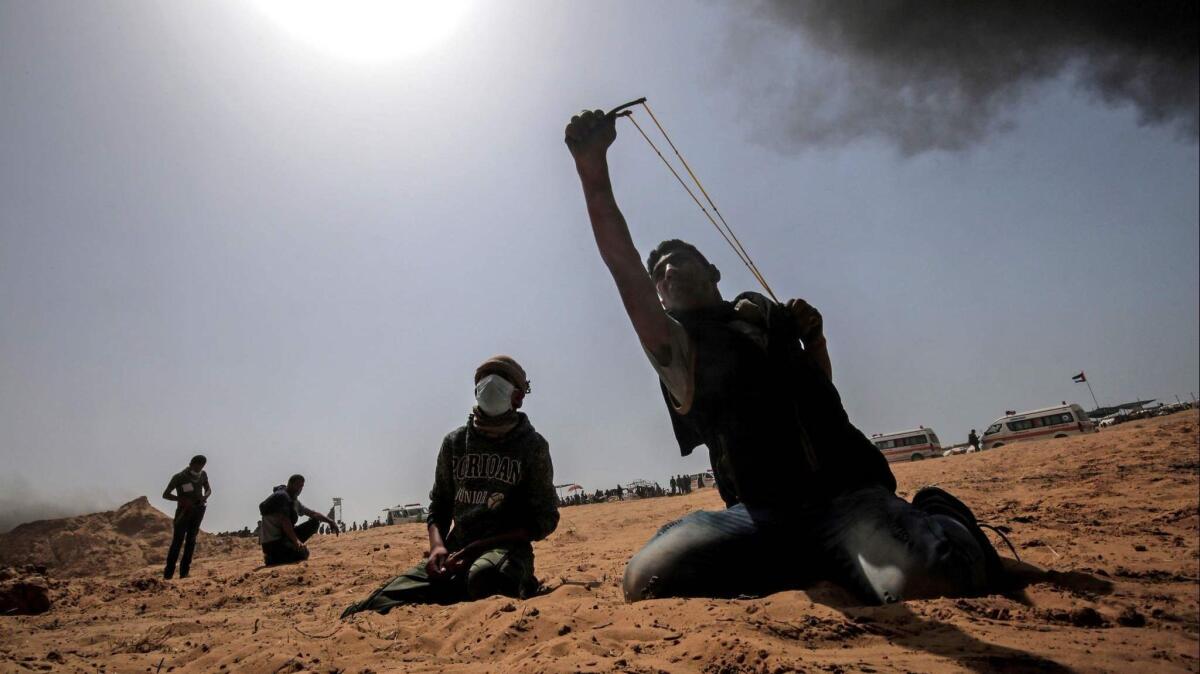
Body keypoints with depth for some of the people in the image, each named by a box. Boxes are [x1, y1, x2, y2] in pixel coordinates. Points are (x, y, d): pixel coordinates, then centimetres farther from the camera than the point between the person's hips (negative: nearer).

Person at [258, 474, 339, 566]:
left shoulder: (294, 501, 13)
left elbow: (312, 514, 19)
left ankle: (291, 547, 0)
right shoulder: (282, 496, -16)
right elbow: (284, 521, -26)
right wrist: (296, 541, -33)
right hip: (272, 542, -9)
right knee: (302, 553, -21)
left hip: (283, 536, 9)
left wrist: (329, 521, 7)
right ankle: (272, 557, -5)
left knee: (314, 522, 6)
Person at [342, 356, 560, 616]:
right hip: (457, 550, 5)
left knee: (483, 577, -41)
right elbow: (439, 506, 17)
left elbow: (544, 519, -1)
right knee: (385, 601, -20)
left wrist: (478, 547, -12)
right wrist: (437, 545, -6)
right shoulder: (455, 442, 11)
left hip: (506, 548, -5)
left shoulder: (532, 446, 0)